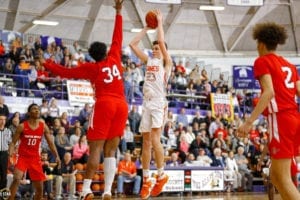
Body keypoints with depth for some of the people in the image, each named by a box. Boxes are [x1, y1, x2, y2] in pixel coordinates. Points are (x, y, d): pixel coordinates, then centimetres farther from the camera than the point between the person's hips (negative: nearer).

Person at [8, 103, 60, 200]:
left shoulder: (43, 126, 2)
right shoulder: (22, 126, -7)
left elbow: (50, 143, 7)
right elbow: (13, 142, -3)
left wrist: (57, 156, -4)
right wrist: (10, 152, -23)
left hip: (35, 158, 4)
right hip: (23, 157, -3)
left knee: (39, 188, 5)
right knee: (16, 179, -28)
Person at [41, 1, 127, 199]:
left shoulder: (92, 68, 7)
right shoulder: (114, 59, 15)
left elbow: (67, 72, 11)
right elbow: (118, 38, 25)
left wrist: (48, 65, 25)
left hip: (104, 104, -4)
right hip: (121, 105, 4)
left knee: (96, 148, -5)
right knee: (110, 150, 4)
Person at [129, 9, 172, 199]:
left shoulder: (166, 62, 4)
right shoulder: (149, 61, 19)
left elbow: (162, 42, -11)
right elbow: (133, 44, 15)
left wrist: (160, 23, 0)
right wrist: (146, 27, 16)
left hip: (159, 103, -6)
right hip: (147, 104, 6)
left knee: (155, 138, -18)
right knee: (146, 141, 5)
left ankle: (162, 175, -8)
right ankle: (146, 180, 9)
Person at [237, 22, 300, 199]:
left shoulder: (262, 61, 0)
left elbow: (269, 92, -15)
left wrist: (249, 122, -20)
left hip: (280, 119, -8)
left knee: (283, 177, -8)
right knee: (276, 176, 15)